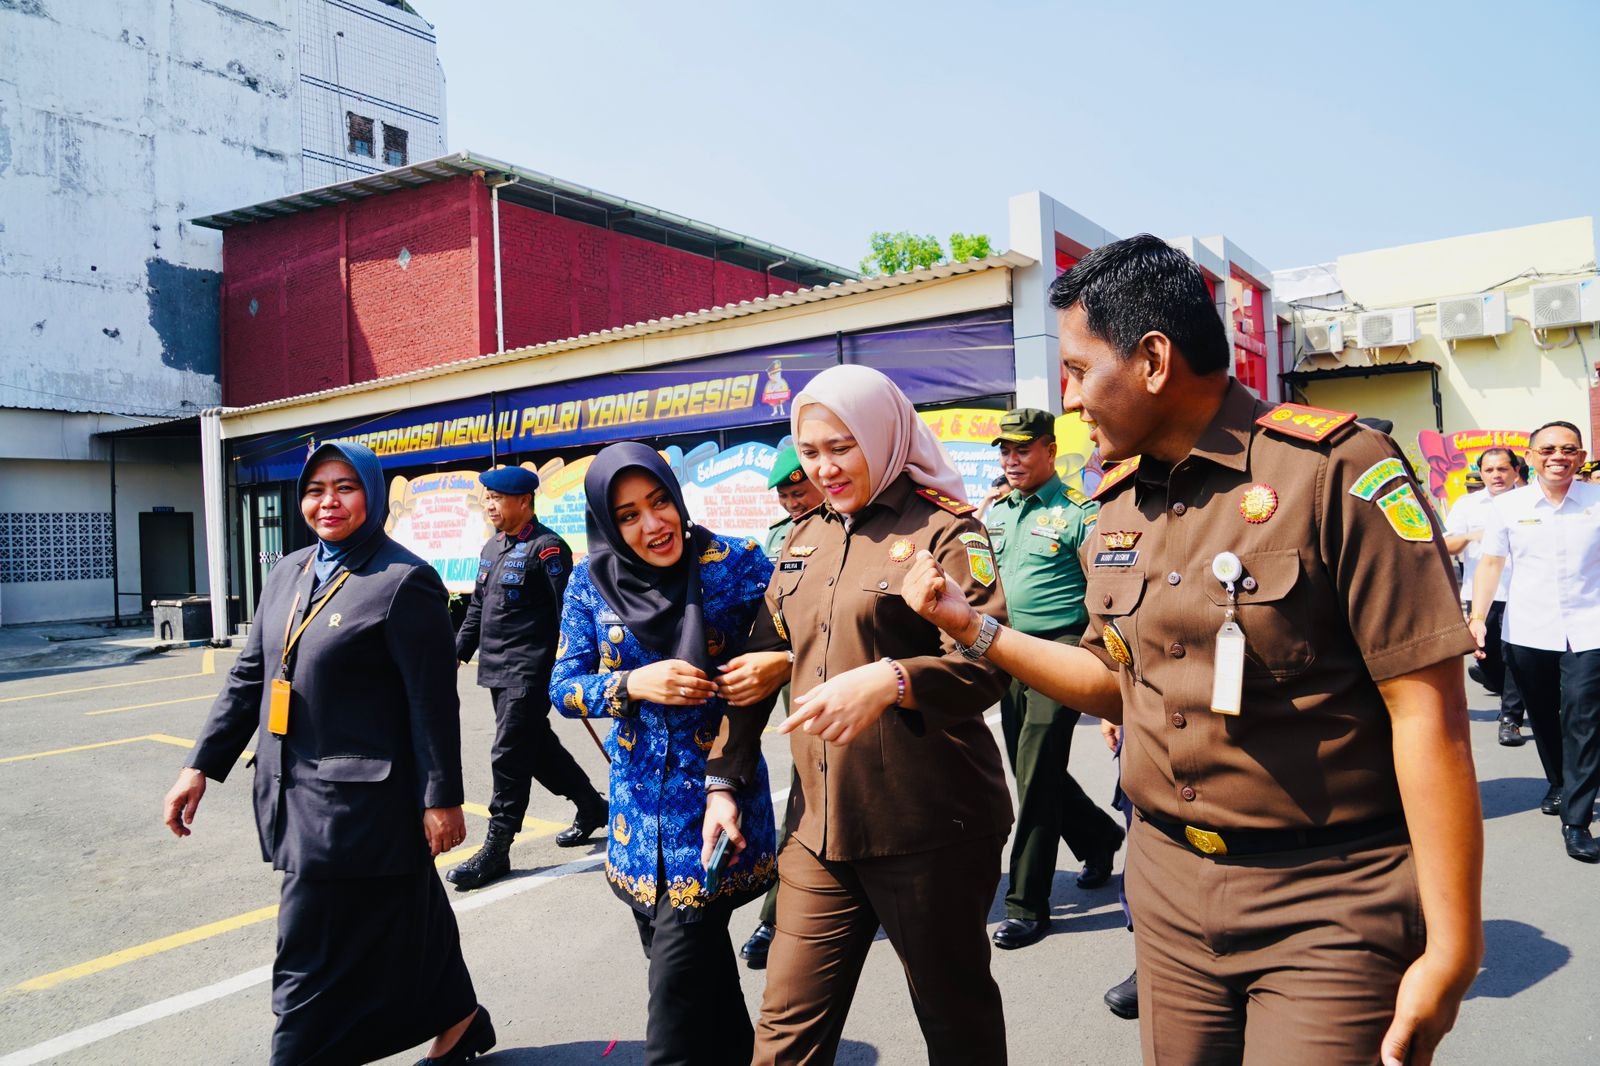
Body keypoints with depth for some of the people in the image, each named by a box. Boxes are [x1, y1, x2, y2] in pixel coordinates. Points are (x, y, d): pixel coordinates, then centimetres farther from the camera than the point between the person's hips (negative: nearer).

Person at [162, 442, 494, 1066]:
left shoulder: (404, 581, -13)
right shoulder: (288, 573, 10)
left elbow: (433, 702, -14)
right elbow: (250, 675, 14)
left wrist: (442, 799, -14)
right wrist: (202, 765, 10)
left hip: (357, 804, -7)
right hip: (292, 792, 7)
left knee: (312, 966, 2)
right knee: (401, 925, 19)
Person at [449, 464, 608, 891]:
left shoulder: (547, 547, -12)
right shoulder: (492, 548, 15)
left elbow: (567, 611, -15)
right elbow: (477, 607, 22)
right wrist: (459, 651, 18)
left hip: (529, 671, -9)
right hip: (497, 671, 9)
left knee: (509, 757, -5)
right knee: (538, 747, 17)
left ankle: (496, 849, 5)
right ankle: (591, 806, 35)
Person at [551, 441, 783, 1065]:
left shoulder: (737, 564, -9)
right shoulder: (591, 580, -1)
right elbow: (564, 688, 0)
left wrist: (779, 664, -25)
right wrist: (634, 685, -18)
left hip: (715, 795, -4)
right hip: (638, 801, 4)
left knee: (679, 978, -4)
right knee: (700, 962, 18)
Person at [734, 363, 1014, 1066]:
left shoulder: (942, 528, -7)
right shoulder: (805, 538, 13)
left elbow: (988, 663, -17)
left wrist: (890, 680, -34)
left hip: (929, 826, -5)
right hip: (819, 824, 6)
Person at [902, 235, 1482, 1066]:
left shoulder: (1334, 471, -16)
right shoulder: (1120, 504, 6)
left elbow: (1427, 712, -16)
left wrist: (1451, 951, -15)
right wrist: (970, 625, 7)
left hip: (1328, 905, -6)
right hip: (1170, 891, 6)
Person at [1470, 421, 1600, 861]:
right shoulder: (1508, 505, 1)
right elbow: (1491, 562, 4)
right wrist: (1477, 617, -5)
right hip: (1527, 632, 2)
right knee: (1543, 719, 15)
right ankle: (1559, 786, 39)